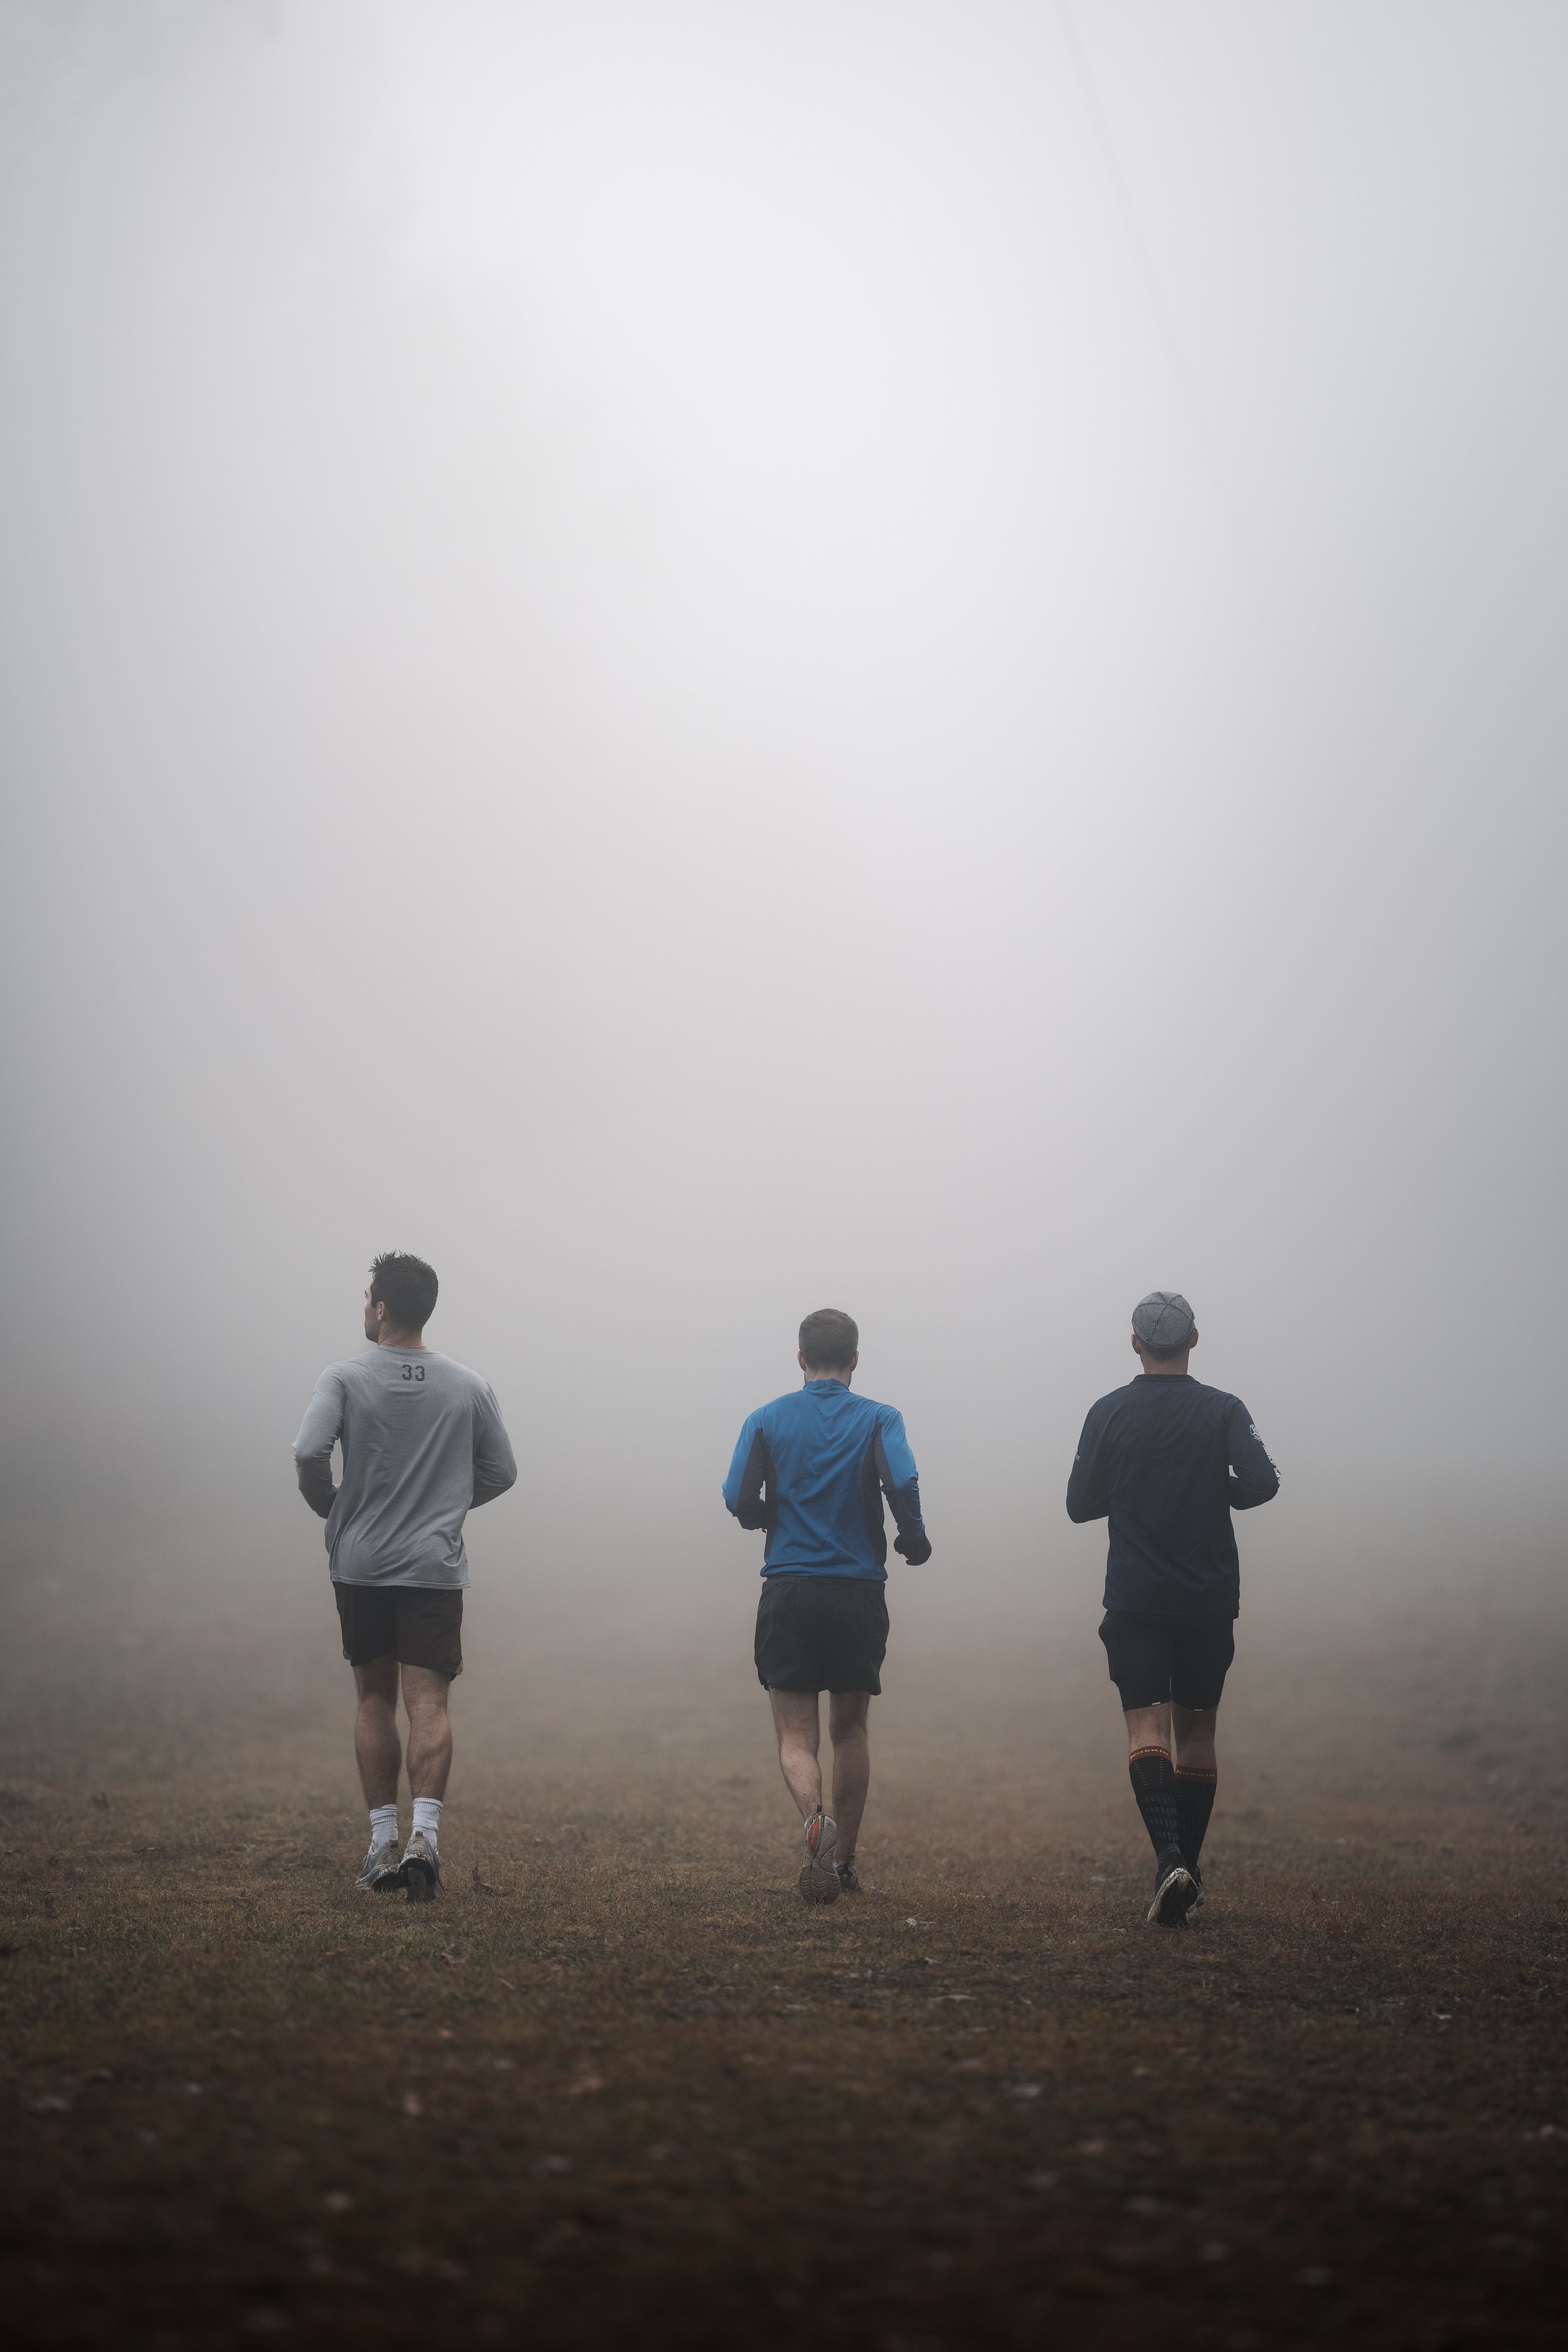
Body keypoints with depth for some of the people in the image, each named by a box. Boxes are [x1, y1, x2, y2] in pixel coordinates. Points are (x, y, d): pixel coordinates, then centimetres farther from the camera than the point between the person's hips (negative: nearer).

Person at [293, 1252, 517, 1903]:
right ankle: (425, 1833, -22)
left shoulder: (346, 1378, -4)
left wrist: (329, 1507, 2)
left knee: (375, 1701, 12)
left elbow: (309, 1451, -17)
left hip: (360, 1563, 0)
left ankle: (382, 1842, 14)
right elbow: (501, 1472, 9)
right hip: (436, 1568, 0)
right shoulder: (468, 1387, 5)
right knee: (429, 1704, -4)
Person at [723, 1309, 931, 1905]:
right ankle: (844, 1861, 18)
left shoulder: (767, 1420, 3)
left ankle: (814, 1818, -28)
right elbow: (902, 1483, -17)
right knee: (851, 1730, 16)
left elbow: (740, 1501, -4)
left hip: (788, 1593, 0)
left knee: (795, 1735, 2)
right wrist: (913, 1540, 0)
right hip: (860, 1596, 0)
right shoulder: (878, 1420, 0)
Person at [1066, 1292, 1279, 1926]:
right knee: (1196, 1731, 13)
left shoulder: (1109, 1413, -1)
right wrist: (1219, 1492, 5)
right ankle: (1188, 1870, 17)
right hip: (1208, 1600, 1)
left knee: (1147, 1729, -7)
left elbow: (1080, 1505, 3)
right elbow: (1262, 1481, -16)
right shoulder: (1222, 1411, -2)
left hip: (1134, 1603, -1)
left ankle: (1169, 1860, -28)